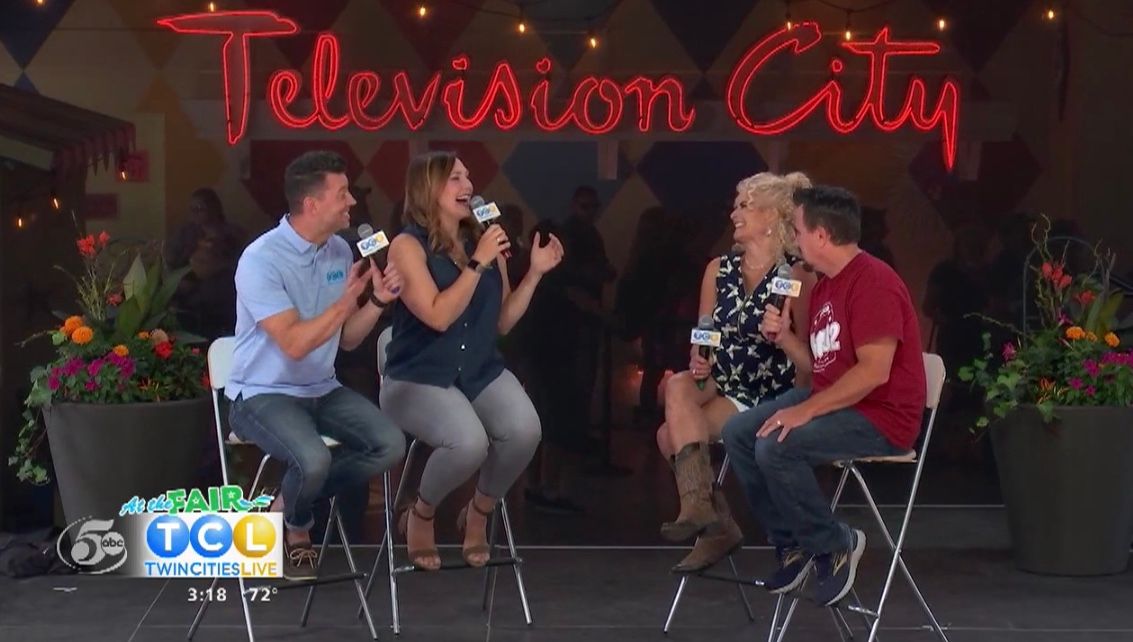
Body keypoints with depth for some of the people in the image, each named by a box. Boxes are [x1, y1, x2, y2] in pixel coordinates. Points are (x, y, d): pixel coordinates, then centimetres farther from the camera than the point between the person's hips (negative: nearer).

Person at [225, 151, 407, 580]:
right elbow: (295, 343, -25)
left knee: (389, 445, -16)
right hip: (263, 395, -7)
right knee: (314, 460, -34)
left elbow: (347, 339, 7)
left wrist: (378, 300, -10)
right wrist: (347, 299, -21)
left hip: (322, 391, 7)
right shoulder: (261, 260, -19)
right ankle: (297, 526, 4)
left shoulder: (340, 251, 3)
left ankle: (288, 503, 3)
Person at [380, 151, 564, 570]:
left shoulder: (485, 241, 10)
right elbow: (438, 316, -18)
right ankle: (420, 516, 0)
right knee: (468, 441, -34)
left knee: (525, 430, -27)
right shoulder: (407, 246, -7)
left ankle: (478, 514, 3)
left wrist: (535, 273, 3)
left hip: (482, 371, 5)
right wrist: (477, 264, -17)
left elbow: (502, 323, 12)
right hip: (419, 376, -5)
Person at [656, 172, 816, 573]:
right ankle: (702, 509, -23)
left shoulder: (797, 277, -7)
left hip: (768, 396, -6)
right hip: (721, 385, 6)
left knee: (672, 434, -25)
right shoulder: (719, 269, 10)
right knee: (678, 386, -27)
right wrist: (698, 363, -9)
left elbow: (807, 358, -8)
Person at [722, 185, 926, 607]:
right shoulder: (824, 286, 12)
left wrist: (807, 411, -26)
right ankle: (791, 542, 6)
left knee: (775, 446, -27)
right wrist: (783, 337, 0)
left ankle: (834, 545, -7)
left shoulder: (873, 283, -19)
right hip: (832, 400, 10)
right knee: (738, 433, 1)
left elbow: (874, 371, -26)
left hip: (881, 416, -10)